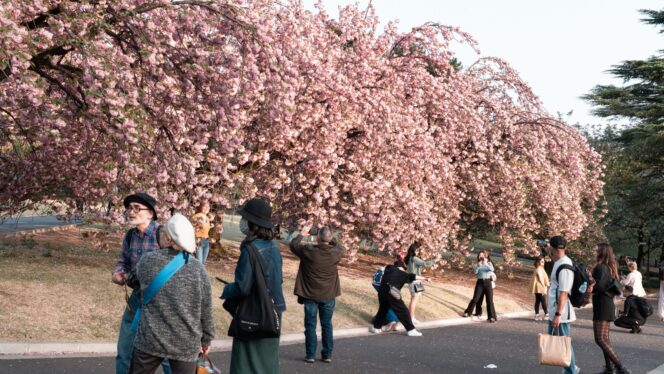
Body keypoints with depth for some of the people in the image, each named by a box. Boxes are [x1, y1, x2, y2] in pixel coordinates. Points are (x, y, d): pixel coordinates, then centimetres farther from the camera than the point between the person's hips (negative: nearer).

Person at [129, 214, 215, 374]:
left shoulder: (147, 261, -9)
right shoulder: (197, 268, -8)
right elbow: (205, 310, -1)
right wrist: (206, 338, 12)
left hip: (150, 339, 0)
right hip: (186, 344, 0)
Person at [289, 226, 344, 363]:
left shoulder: (308, 251, -17)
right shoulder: (335, 253, -10)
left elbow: (293, 245, 1)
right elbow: (340, 248, 15)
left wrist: (301, 235, 16)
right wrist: (330, 238, 13)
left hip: (310, 295, -2)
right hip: (328, 296, 2)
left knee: (310, 325, 7)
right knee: (327, 325, 11)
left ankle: (310, 354, 9)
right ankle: (327, 354, 15)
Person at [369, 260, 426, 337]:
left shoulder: (389, 268, 20)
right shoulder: (401, 274, 6)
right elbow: (412, 277, 3)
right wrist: (424, 278, 8)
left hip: (382, 292, 6)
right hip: (391, 294, -6)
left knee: (382, 310, 26)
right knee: (403, 311, -1)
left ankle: (376, 327, 31)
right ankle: (411, 330, -3)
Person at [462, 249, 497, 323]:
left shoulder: (489, 263, 5)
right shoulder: (477, 265, 6)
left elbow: (492, 269, -17)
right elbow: (475, 271, -13)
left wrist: (486, 263, -26)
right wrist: (478, 266, -28)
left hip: (488, 282, -1)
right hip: (480, 282, 1)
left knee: (489, 300, -4)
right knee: (476, 299, 1)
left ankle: (492, 316, -3)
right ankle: (468, 312, 14)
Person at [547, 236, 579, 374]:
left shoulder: (564, 267, -21)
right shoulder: (559, 263, 9)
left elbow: (564, 293, -24)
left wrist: (558, 314, -24)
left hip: (561, 313, -10)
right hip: (554, 311, 10)